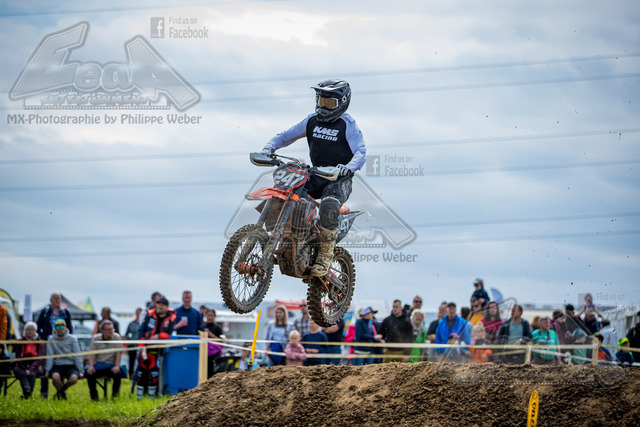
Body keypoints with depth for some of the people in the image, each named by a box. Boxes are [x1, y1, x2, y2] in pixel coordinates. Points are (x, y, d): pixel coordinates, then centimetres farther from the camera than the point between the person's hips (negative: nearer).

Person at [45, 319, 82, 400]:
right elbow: (49, 356, 3)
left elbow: (77, 356, 3)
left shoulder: (72, 339, 3)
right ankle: (62, 394, -1)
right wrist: (48, 371, -5)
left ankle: (61, 390, 3)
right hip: (57, 366, 0)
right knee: (55, 376, -35)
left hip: (70, 365, 0)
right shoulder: (51, 339, 4)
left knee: (74, 378, -33)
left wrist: (80, 371, -4)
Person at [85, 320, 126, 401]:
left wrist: (117, 366, -19)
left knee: (118, 373, -33)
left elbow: (119, 353, -5)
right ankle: (94, 396, -11)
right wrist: (91, 366, -16)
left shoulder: (117, 337, 1)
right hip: (98, 364, 1)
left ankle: (115, 395, -13)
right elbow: (92, 353, 0)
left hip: (111, 365, -1)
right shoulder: (96, 338, 6)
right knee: (89, 372, -28)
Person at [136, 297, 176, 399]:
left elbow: (169, 334, -3)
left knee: (154, 369, -10)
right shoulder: (150, 314, 1)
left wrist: (159, 336, -22)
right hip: (146, 346, 1)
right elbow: (142, 330, 3)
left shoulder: (171, 318, -1)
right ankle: (139, 394, 7)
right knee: (142, 369, -1)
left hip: (159, 348, -1)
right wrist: (141, 345, -6)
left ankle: (152, 394, 1)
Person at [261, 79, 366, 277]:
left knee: (329, 208, -37)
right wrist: (268, 149, -3)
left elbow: (361, 152, -17)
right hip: (315, 177, 6)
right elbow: (286, 136, 17)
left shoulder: (348, 125, -5)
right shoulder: (312, 121, 12)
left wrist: (349, 167, -38)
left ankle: (325, 254, -19)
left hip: (339, 179, -6)